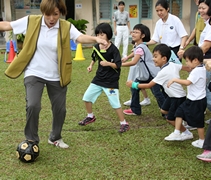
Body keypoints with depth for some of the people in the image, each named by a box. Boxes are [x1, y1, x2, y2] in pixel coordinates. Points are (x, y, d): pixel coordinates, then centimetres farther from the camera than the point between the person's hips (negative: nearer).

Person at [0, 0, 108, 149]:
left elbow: (80, 37, -28)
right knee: (33, 105, -19)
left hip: (56, 76, 2)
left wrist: (96, 39, -47)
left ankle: (55, 138, 37)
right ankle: (31, 140, 4)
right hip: (34, 73, -2)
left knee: (60, 109, 11)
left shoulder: (66, 27, -10)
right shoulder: (31, 22, -9)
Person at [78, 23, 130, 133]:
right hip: (98, 78, 7)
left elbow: (118, 65, -18)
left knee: (115, 103, -8)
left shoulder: (113, 49, -17)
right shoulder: (96, 47, 0)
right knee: (87, 97, 12)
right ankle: (90, 117, 35)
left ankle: (124, 123, 7)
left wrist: (108, 63, -34)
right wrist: (91, 66, 6)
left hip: (111, 81, -7)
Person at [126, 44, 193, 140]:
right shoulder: (173, 65, -6)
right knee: (164, 110, 20)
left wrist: (134, 85, -14)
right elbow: (187, 68, 2)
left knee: (170, 119, 2)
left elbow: (149, 85, -22)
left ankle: (187, 133, 19)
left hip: (178, 97, -9)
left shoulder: (163, 72, -28)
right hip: (173, 95, 9)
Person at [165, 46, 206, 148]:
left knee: (198, 121, 3)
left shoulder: (197, 71, -24)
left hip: (197, 101, -10)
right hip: (192, 99, 10)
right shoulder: (200, 69, 6)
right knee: (179, 112, 10)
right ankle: (177, 134, 15)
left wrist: (174, 80, -28)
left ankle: (202, 141, 19)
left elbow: (187, 82, -33)